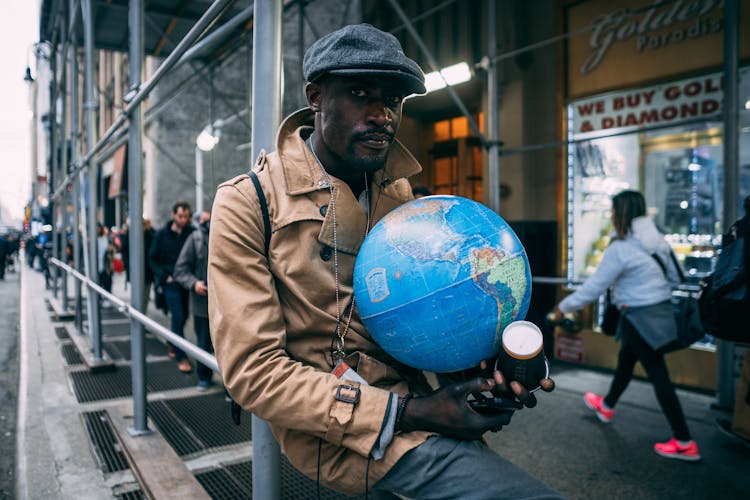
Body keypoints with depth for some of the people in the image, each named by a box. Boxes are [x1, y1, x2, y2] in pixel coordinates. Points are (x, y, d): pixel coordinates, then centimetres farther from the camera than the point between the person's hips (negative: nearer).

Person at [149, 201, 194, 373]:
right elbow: (152, 259, 4)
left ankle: (171, 344, 39)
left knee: (183, 316, 14)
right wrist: (164, 277, -7)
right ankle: (181, 357, 2)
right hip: (171, 282, -2)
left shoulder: (191, 232, -1)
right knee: (178, 317, -6)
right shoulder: (162, 234, 0)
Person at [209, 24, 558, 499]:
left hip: (408, 399, 6)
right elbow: (253, 371, -17)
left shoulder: (400, 193, 5)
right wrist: (405, 414, -22)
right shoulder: (248, 203, -14)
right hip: (341, 435, -6)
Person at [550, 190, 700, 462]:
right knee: (625, 360, 24)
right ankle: (606, 406, 45)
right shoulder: (657, 240, 3)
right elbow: (674, 275, 11)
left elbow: (593, 286, -16)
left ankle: (685, 444, 7)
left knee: (658, 375, -1)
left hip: (641, 318, -9)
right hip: (661, 309, 9)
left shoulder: (619, 249, -20)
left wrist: (564, 307, -4)